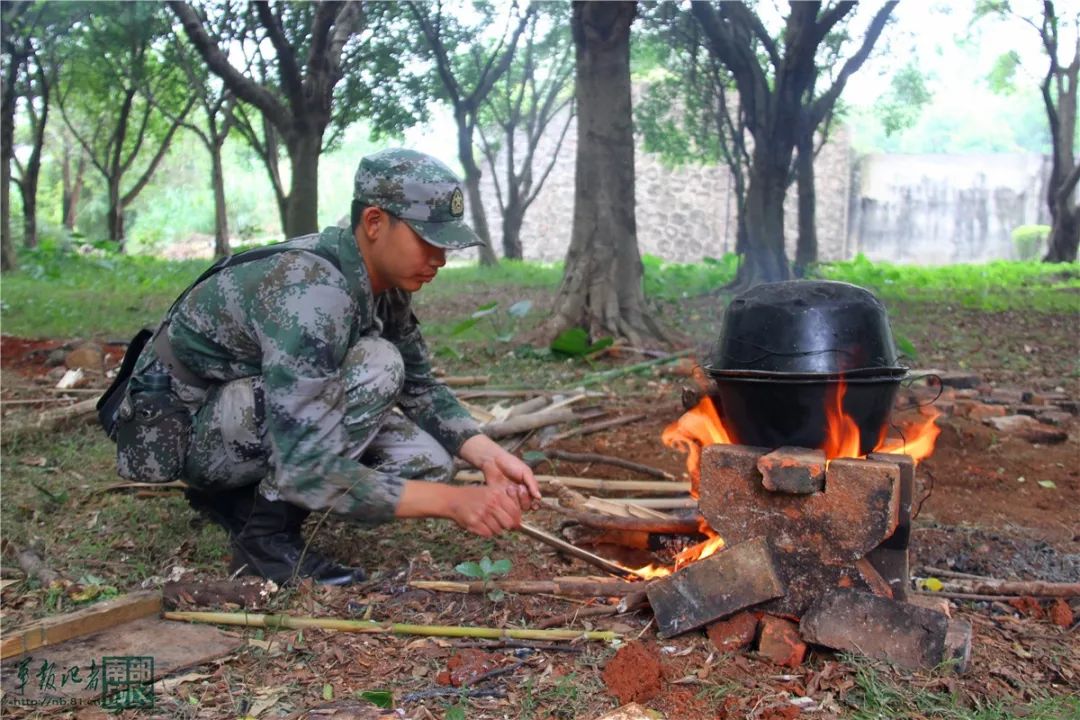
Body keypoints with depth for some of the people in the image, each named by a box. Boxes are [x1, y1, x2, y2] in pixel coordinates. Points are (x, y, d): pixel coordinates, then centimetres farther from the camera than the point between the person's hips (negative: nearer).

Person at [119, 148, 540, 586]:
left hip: (257, 412, 8)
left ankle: (242, 497, 7)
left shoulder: (387, 285, -6)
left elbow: (420, 388, 5)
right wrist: (451, 501, -35)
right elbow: (304, 470, -37)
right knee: (375, 367, -28)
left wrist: (489, 456, -12)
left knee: (426, 461, -6)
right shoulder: (312, 294, -33)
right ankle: (265, 533, -13)